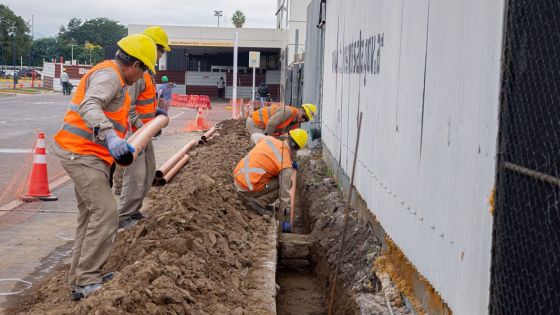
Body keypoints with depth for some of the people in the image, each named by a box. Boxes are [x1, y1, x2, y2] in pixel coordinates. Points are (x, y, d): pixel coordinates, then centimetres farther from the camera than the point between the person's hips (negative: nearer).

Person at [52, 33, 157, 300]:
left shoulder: (113, 76, 19)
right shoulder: (109, 74, -14)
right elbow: (89, 106, -32)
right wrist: (110, 136, -46)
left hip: (86, 155, 11)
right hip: (82, 154, -11)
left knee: (90, 217, 14)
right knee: (106, 214, -16)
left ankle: (80, 282, 19)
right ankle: (87, 282, -13)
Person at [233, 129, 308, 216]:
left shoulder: (269, 139, 6)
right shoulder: (286, 164, -11)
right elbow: (285, 192, -12)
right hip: (248, 188, -7)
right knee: (284, 184, 3)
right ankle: (257, 202, -4)